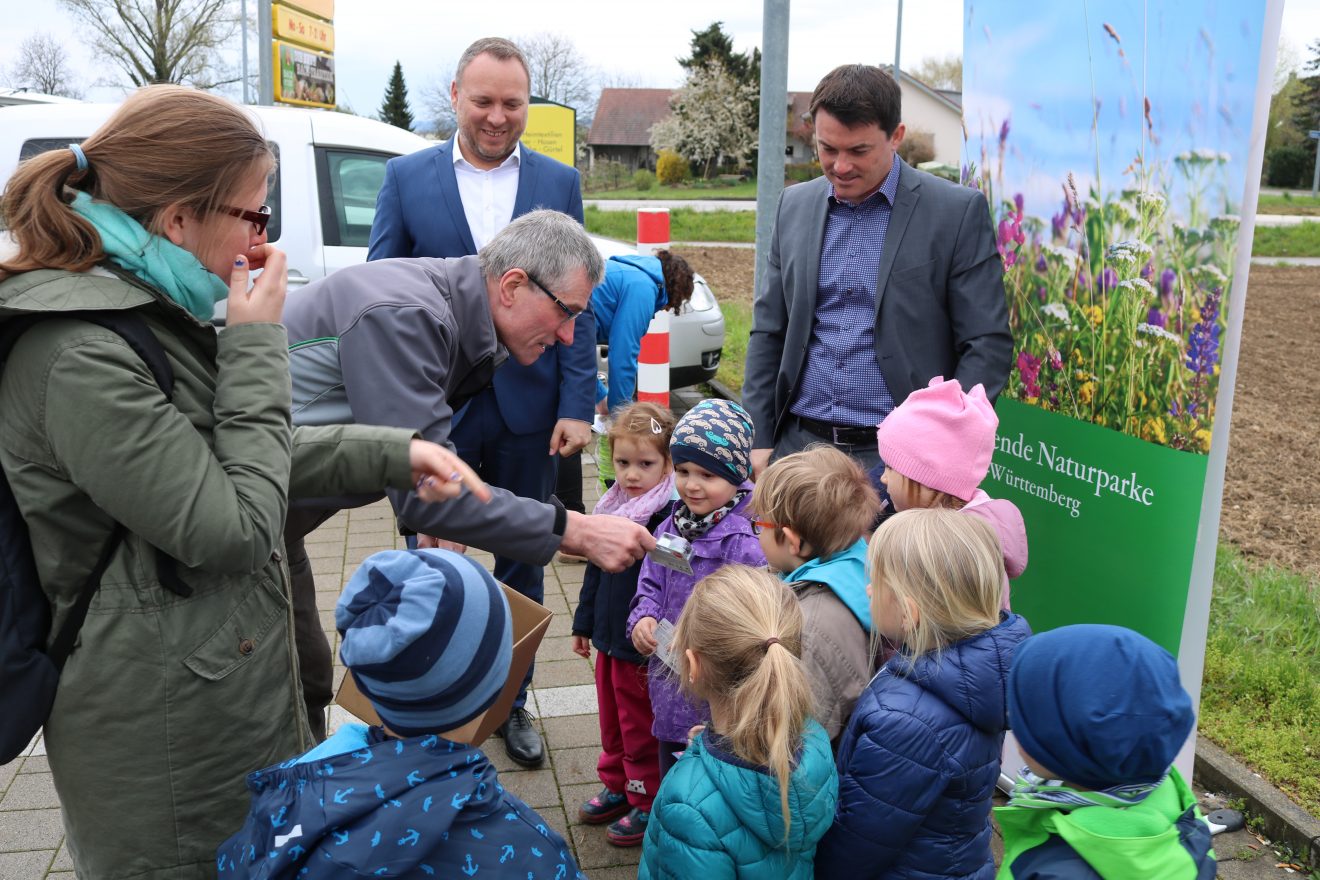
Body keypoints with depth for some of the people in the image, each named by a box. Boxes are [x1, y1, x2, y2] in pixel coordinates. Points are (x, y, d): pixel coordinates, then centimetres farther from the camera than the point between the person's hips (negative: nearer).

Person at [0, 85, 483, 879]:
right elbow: (233, 530, -23)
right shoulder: (80, 357, -27)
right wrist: (257, 348, -19)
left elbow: (230, 457, 12)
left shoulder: (144, 315, 4)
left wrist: (393, 454, 3)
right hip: (167, 736, -9)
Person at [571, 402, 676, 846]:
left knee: (640, 727, 9)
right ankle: (617, 786, 42)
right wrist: (584, 623, 18)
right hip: (609, 639, 8)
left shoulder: (669, 517, -22)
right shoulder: (612, 505, 3)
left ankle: (647, 804, 27)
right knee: (611, 721, 22)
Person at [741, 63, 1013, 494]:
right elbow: (768, 333, 13)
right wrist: (758, 441, 6)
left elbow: (988, 345, -4)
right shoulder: (794, 206, 9)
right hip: (798, 444, 4)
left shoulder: (958, 212, -4)